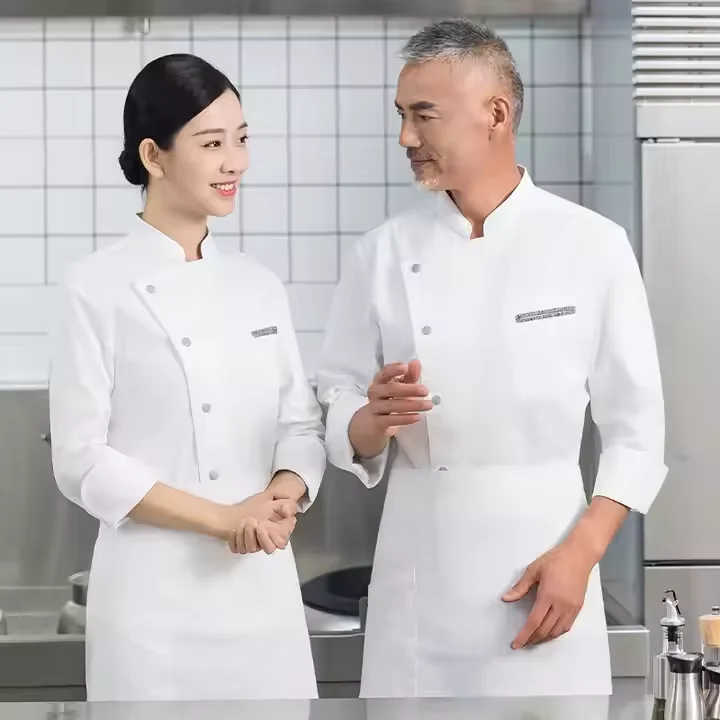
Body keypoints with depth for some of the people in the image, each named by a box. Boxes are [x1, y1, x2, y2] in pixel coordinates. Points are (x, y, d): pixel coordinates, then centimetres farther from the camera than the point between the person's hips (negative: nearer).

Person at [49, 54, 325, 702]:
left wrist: (284, 494, -11)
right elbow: (82, 462, -10)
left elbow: (302, 424, 10)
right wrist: (224, 519, -15)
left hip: (265, 586, 4)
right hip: (157, 594, -4)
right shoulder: (99, 289, -6)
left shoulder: (259, 286, 8)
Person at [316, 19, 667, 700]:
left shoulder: (592, 246, -4)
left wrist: (579, 554, -11)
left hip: (545, 565, -1)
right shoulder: (384, 253, 1)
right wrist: (376, 419, -17)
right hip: (418, 575, 2)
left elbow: (636, 429, -2)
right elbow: (341, 430, 4)